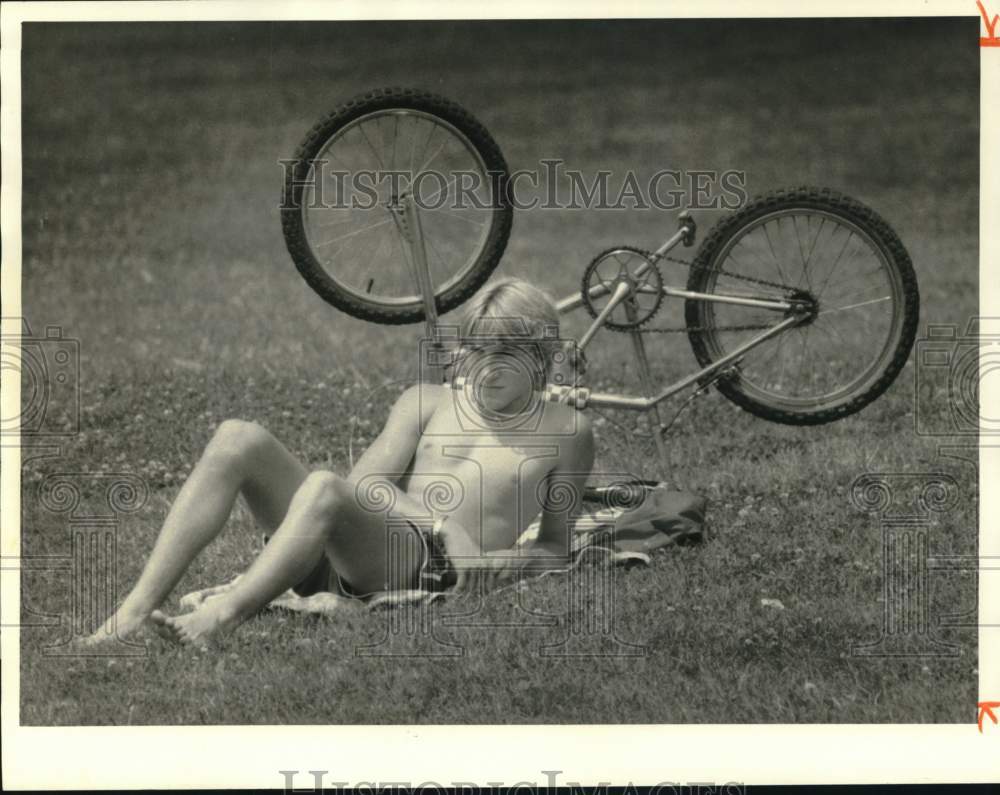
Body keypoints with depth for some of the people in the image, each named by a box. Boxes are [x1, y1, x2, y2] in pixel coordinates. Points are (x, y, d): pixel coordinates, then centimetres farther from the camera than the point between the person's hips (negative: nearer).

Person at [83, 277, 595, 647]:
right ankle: (139, 607, -28)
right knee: (238, 439, -18)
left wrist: (505, 560, -6)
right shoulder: (426, 403, 22)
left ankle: (216, 620, -50)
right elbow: (367, 484, 6)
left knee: (324, 488, -37)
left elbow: (557, 547, 18)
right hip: (342, 558, 5)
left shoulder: (565, 431, 14)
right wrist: (443, 524, -12)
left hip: (428, 567, -5)